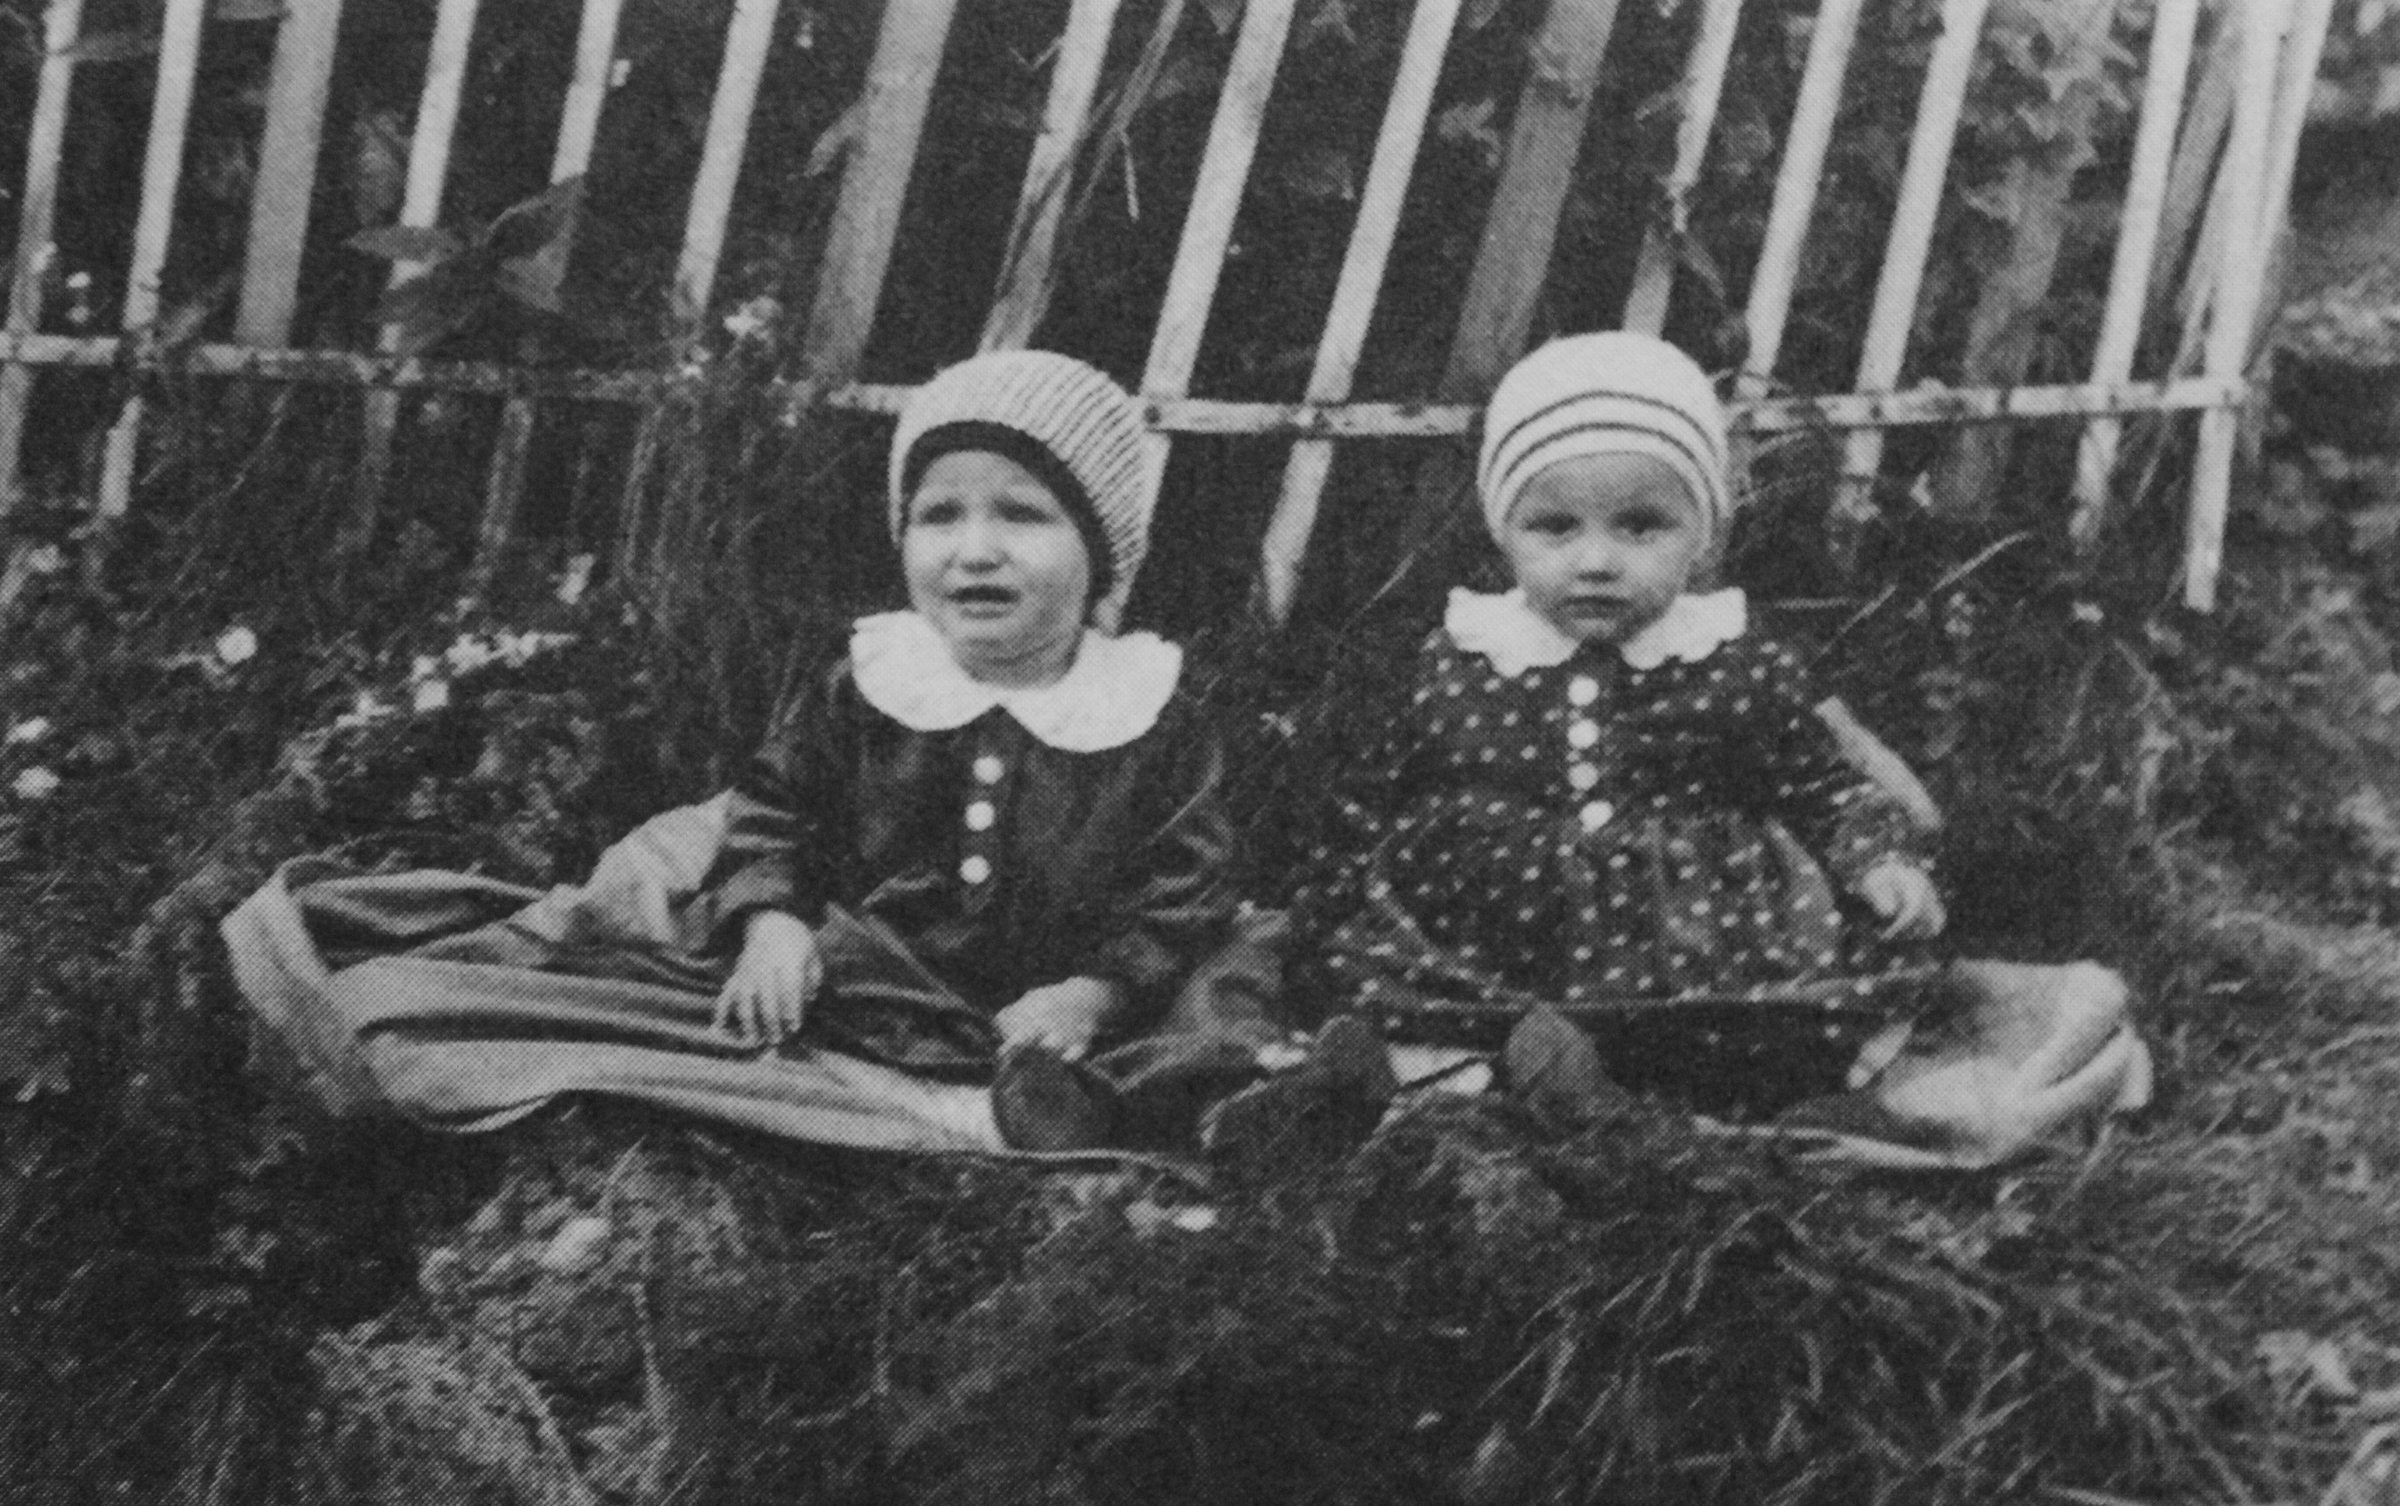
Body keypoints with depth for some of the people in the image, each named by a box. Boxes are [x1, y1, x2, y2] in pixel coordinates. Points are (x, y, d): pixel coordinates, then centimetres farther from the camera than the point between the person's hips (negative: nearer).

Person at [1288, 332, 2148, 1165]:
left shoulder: (1742, 673, 4)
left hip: (1706, 951, 0)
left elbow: (1827, 794, 14)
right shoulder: (1454, 672, 5)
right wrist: (1320, 917, 9)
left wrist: (1884, 862, -4)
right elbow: (1367, 816, 14)